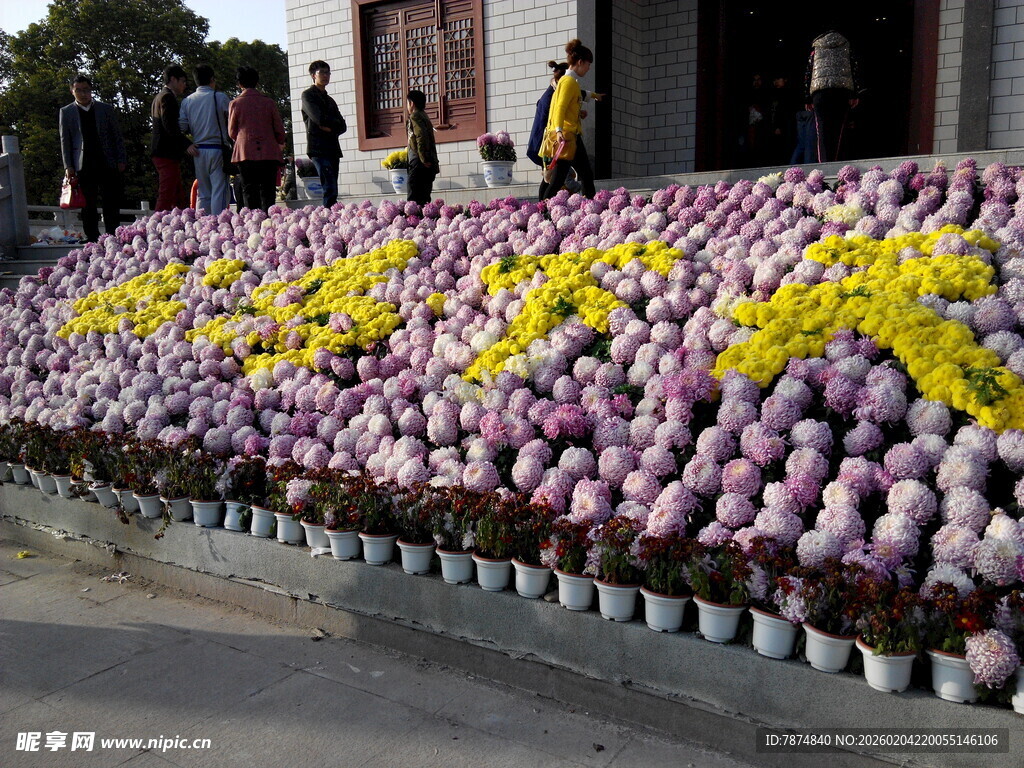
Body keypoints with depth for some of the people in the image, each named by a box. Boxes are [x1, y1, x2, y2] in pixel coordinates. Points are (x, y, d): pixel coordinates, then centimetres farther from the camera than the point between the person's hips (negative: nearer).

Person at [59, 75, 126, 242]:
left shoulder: (106, 109, 10)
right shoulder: (66, 112, 9)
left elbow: (117, 136, 10)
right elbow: (65, 141, 7)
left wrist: (121, 160, 1)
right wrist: (68, 166, -2)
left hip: (108, 164, 0)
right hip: (83, 165, 0)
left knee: (112, 206, -1)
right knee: (88, 207, 2)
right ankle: (92, 240, 6)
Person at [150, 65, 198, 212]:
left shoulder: (160, 96, 24)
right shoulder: (167, 97, -9)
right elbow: (170, 126, -20)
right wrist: (186, 144, -25)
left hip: (160, 152, 11)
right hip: (167, 153, -11)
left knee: (180, 199, 11)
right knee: (166, 196, -11)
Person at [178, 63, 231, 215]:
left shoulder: (187, 101, 8)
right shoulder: (220, 97, -4)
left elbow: (182, 127, 3)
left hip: (198, 150, 5)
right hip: (217, 148, -5)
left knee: (203, 193, 10)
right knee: (219, 191, -6)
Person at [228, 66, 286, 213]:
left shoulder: (236, 103, 2)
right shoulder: (269, 102, 4)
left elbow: (232, 132, 9)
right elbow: (279, 130, 7)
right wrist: (280, 144, 27)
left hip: (246, 153, -1)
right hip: (269, 153, 1)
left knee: (249, 192, 1)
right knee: (268, 192, 2)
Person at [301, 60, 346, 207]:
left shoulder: (330, 100, 27)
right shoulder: (308, 95, 5)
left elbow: (342, 126, 16)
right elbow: (319, 118, -12)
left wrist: (330, 128, -4)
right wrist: (335, 123, 4)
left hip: (332, 149, 7)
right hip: (318, 149, -7)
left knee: (331, 191, 2)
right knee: (330, 190, -19)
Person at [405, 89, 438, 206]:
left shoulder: (415, 116, -5)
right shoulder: (424, 116, 23)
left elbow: (421, 136, -19)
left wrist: (424, 159, -20)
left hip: (420, 164, -9)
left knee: (414, 198, -13)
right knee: (424, 198, 11)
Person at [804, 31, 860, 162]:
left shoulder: (815, 49, 19)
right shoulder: (846, 48, 18)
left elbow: (808, 74, 13)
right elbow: (854, 71, 8)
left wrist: (807, 99, 14)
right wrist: (854, 95, 4)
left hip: (820, 92, -1)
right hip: (843, 91, 1)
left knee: (822, 131, -6)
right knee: (837, 131, 4)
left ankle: (824, 165, -19)